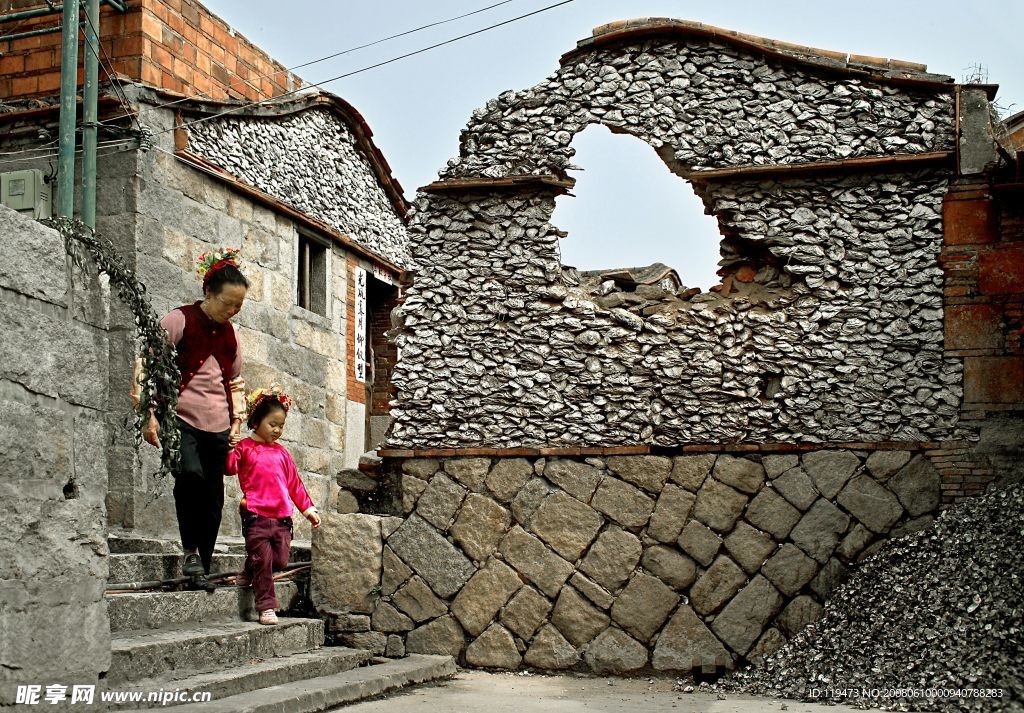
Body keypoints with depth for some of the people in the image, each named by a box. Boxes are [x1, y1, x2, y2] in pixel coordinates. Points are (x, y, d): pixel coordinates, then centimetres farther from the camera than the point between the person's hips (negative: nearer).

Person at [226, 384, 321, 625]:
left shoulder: (281, 452, 17)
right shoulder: (245, 447, 2)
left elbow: (294, 483, 20)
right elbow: (230, 468, -11)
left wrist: (307, 508, 19)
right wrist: (229, 450, -27)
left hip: (281, 516, 5)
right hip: (256, 515, -5)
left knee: (280, 560, 3)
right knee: (262, 560, -6)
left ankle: (249, 573, 30)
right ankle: (266, 606, 2)